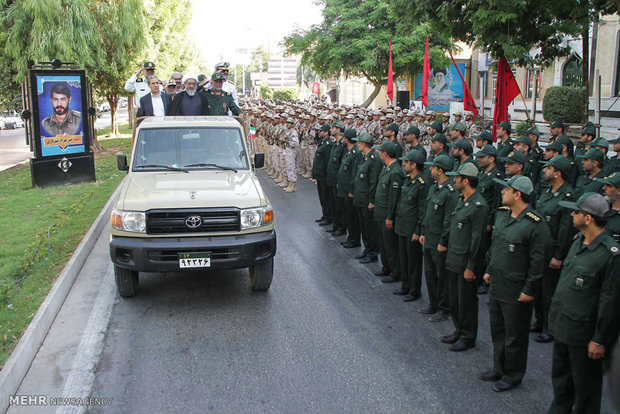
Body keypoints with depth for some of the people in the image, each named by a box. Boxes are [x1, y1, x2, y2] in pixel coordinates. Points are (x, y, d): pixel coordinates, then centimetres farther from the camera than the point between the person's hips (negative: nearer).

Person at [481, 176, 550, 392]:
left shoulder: (535, 224, -20)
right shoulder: (502, 214, 4)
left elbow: (538, 261, -17)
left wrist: (529, 290, -16)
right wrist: (490, 270, 18)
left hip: (516, 291, -8)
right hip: (496, 284, 8)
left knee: (515, 336, 8)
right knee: (497, 329, 20)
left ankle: (513, 376, 25)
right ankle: (499, 369, 36)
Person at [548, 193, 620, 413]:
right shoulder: (578, 241, 4)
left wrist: (599, 340, -14)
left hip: (584, 333, -8)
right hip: (561, 325, 8)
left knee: (585, 385, 11)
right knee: (560, 377, 24)